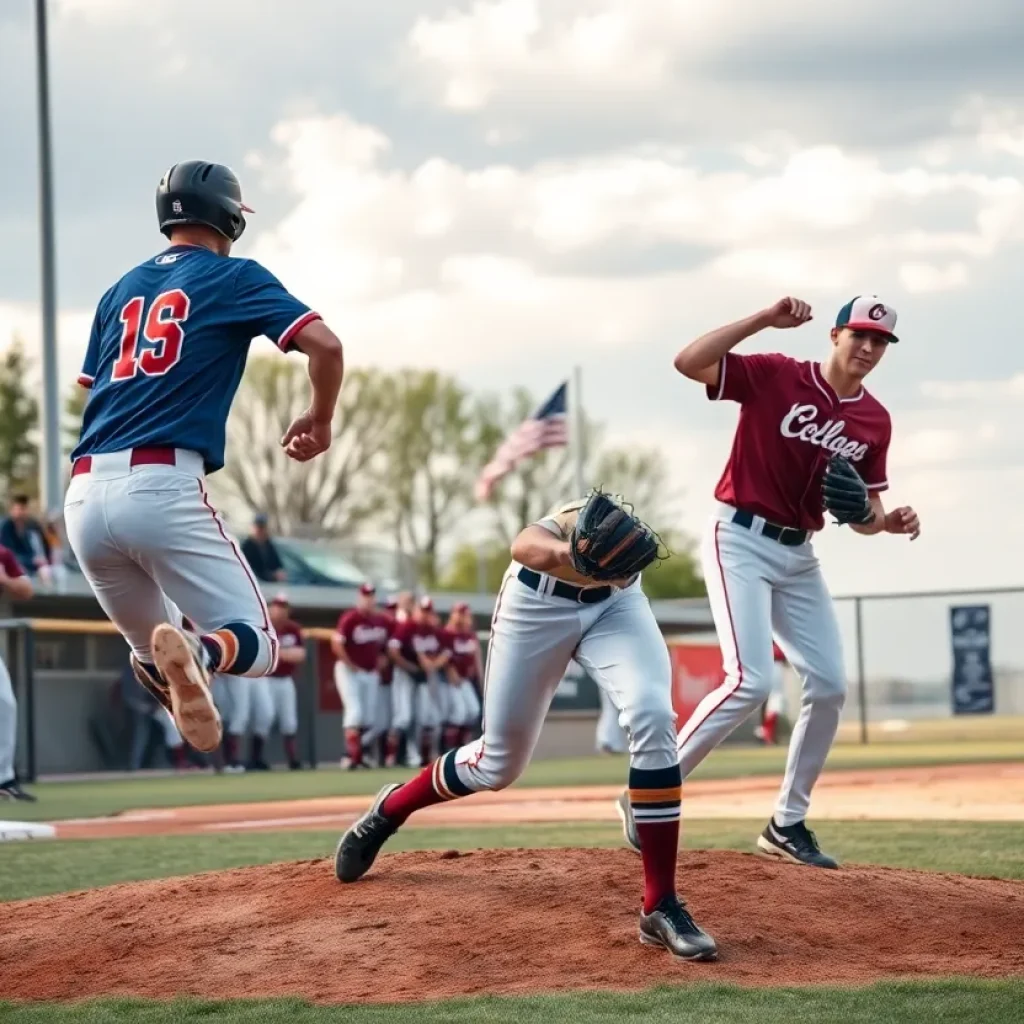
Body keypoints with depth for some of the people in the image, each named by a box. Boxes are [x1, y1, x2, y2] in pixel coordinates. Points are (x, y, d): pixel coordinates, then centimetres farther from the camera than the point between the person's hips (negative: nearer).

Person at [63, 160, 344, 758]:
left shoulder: (122, 291, 23)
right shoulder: (235, 277, 7)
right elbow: (325, 345, -4)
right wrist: (320, 421, 11)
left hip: (84, 496, 6)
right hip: (162, 487, -5)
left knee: (152, 651, 24)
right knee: (256, 645, -6)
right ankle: (199, 653, -36)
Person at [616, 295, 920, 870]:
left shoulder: (874, 421, 6)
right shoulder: (775, 376, -10)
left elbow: (862, 513, 12)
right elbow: (689, 362, -23)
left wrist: (891, 522, -11)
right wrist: (766, 320, -27)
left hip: (799, 556, 7)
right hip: (741, 541, -7)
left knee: (830, 686, 2)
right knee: (751, 681, -19)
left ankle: (788, 824, 16)